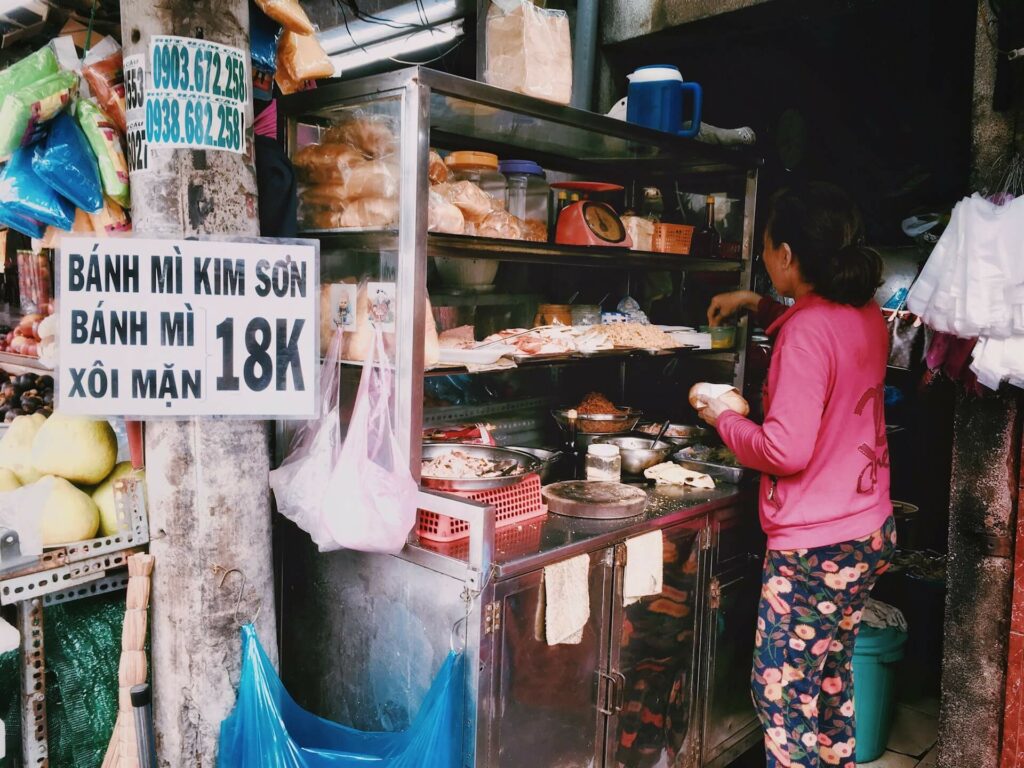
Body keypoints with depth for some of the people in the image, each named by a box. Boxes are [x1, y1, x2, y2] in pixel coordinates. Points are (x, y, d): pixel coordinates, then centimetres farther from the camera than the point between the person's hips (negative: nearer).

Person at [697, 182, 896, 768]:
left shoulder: (805, 332, -22)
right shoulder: (866, 315, 4)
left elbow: (786, 450, -26)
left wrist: (723, 418, -9)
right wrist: (760, 307, 18)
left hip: (815, 547, -9)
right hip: (872, 530, 9)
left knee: (782, 691, 5)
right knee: (832, 678, 23)